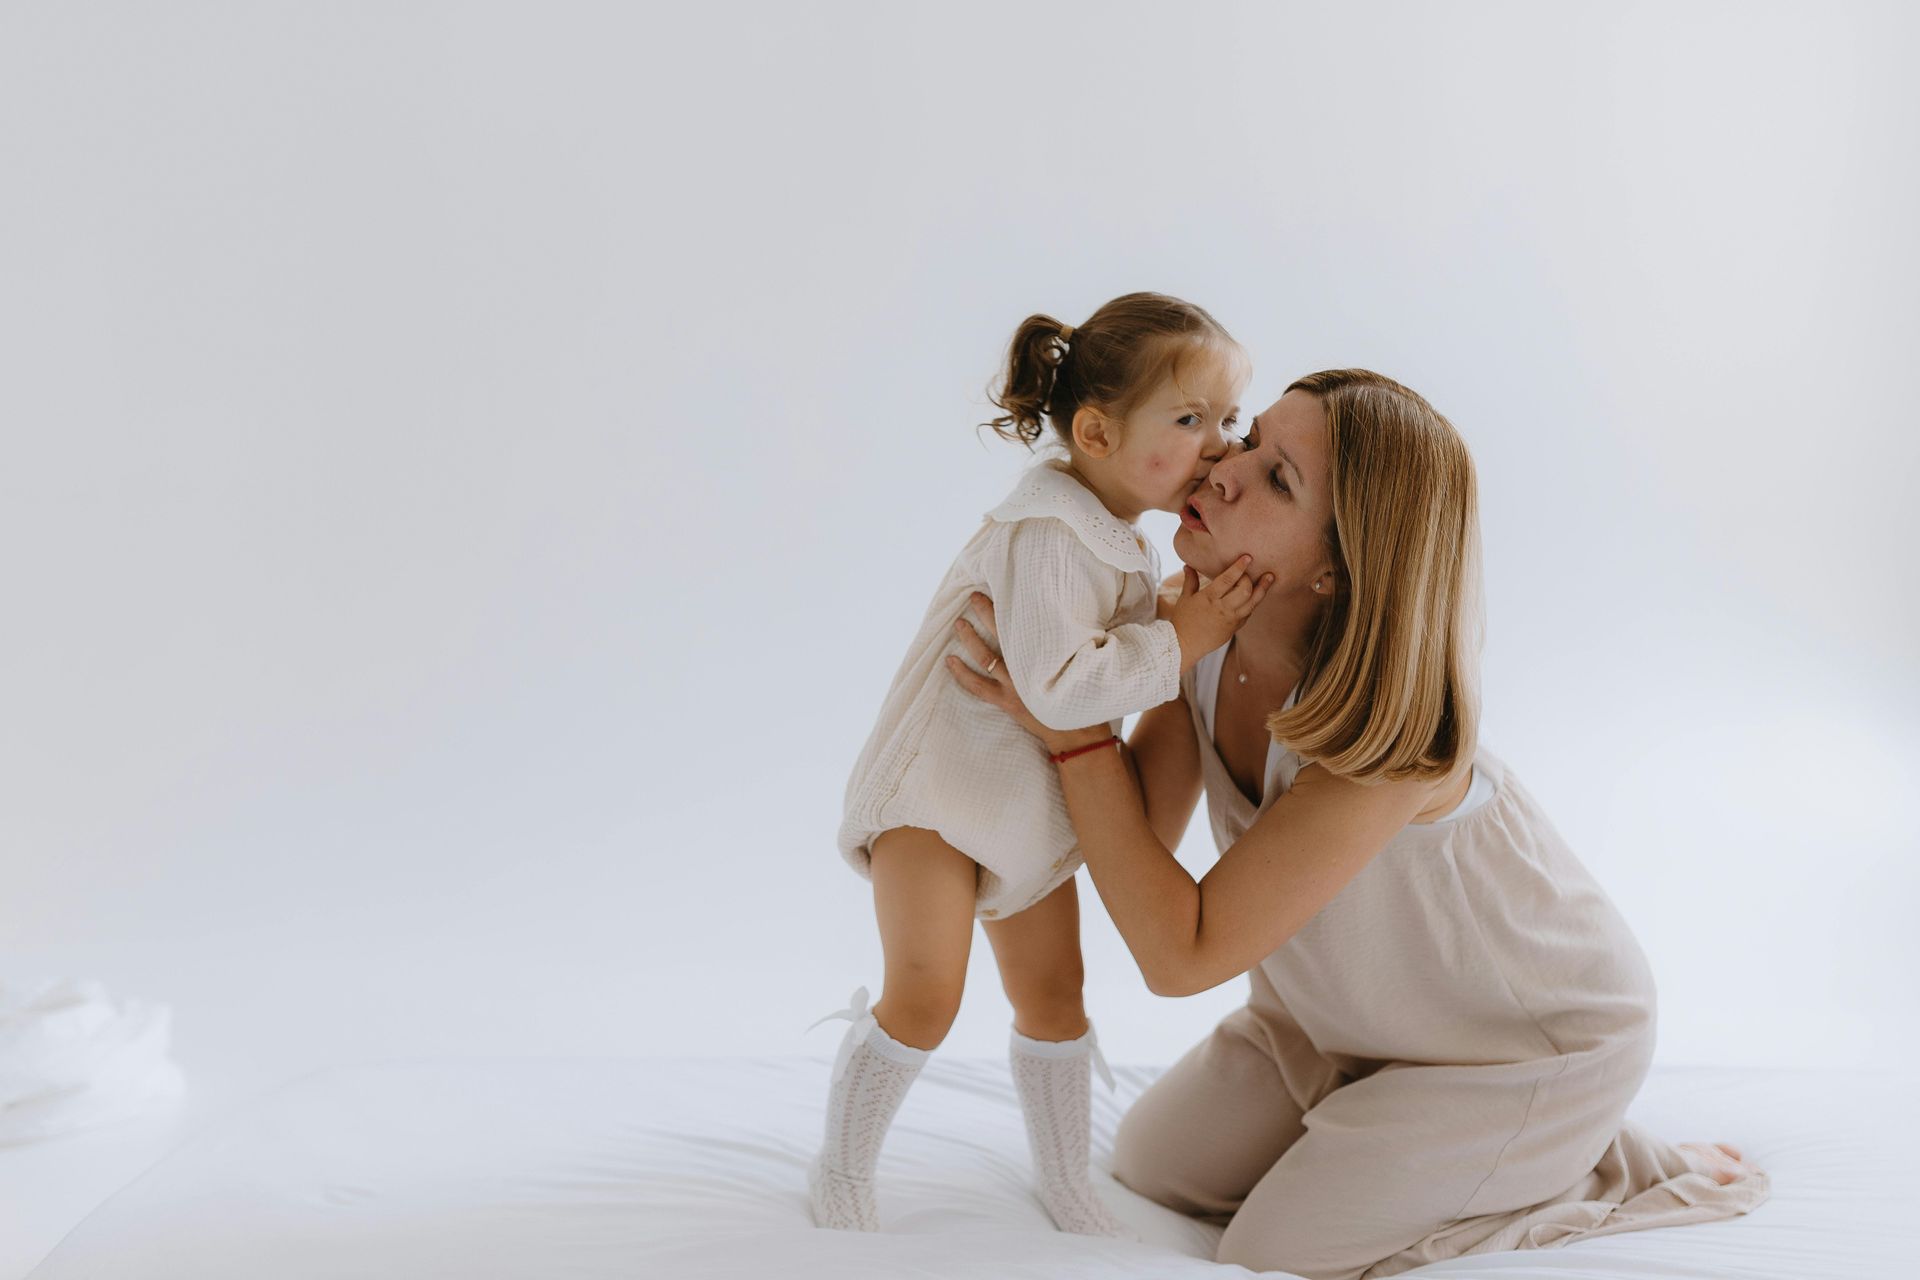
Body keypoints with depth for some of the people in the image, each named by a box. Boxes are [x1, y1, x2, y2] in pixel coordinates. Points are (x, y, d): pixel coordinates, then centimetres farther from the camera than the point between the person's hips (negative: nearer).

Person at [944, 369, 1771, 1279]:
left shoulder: (1391, 743, -38)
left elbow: (1179, 952, -33)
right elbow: (1144, 838, -15)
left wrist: (1072, 729, -35)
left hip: (1537, 1037, -7)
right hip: (1362, 1009, 7)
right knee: (1153, 1165, 9)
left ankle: (1611, 1170, 8)